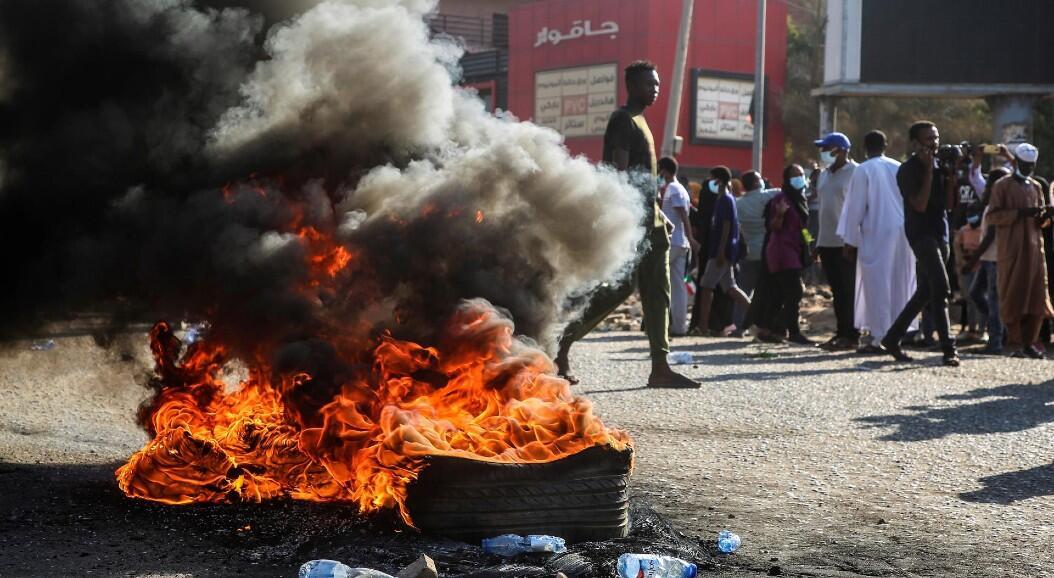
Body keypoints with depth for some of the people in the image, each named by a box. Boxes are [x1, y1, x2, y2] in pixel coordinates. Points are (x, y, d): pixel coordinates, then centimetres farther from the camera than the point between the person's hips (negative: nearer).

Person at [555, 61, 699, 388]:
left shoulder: (638, 122, 21)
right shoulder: (623, 122, -10)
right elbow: (618, 174, -18)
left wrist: (658, 214, 22)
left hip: (649, 221, 10)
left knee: (657, 293, 3)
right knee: (621, 287, -10)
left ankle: (660, 368, 1)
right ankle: (564, 342, 2)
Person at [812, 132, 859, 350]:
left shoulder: (855, 174, -8)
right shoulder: (824, 175, 16)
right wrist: (817, 241, 18)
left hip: (846, 242, -7)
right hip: (827, 241, 7)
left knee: (849, 290, -3)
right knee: (837, 290, 10)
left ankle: (851, 335, 0)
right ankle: (841, 332, 15)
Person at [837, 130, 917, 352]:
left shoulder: (863, 170, -5)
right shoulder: (899, 168, 9)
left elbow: (855, 207, -6)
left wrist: (851, 241, -1)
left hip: (876, 234, -5)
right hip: (902, 232, 5)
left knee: (877, 284, -2)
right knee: (899, 284, 11)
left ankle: (878, 337, -4)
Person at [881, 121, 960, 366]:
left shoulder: (939, 164, 13)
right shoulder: (908, 170, -8)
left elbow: (947, 204, 11)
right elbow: (920, 205, -18)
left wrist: (951, 176, -2)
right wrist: (928, 171, -15)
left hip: (940, 231, 8)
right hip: (921, 232, -8)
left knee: (925, 291, 12)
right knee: (941, 289, -17)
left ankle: (892, 338, 22)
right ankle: (948, 348, -19)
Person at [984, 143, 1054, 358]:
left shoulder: (1036, 187, 18)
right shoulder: (1002, 186, 0)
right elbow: (993, 215, -8)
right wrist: (1020, 213, -18)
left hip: (1034, 247, 5)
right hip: (1011, 249, -5)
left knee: (1037, 296, 0)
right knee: (1013, 295, -5)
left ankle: (1029, 342, 6)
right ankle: (1016, 343, -1)